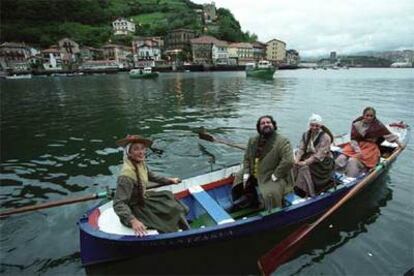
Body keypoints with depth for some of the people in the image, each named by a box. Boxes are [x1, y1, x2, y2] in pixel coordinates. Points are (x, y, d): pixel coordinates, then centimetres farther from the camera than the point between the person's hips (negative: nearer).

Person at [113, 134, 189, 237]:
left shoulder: (141, 163, -7)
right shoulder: (127, 175, -33)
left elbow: (151, 176, 14)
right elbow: (119, 203, -36)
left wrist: (169, 180, 20)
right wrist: (133, 221, -47)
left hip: (144, 198, 9)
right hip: (135, 208, -9)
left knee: (168, 196, 16)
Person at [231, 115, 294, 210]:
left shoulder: (283, 142, -14)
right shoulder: (253, 140, 6)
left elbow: (288, 161, -24)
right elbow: (246, 158, 12)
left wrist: (275, 176, -22)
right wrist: (246, 173, -1)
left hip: (272, 178, -7)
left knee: (269, 194, -31)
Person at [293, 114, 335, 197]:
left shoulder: (325, 137, -15)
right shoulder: (306, 134, 5)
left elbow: (319, 155, -22)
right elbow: (301, 149, -3)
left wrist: (306, 162, -30)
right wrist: (296, 160, -21)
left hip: (324, 162, -6)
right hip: (309, 157, 6)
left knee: (305, 168, -29)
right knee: (296, 165, -19)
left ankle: (302, 193, -22)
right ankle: (293, 187, -15)